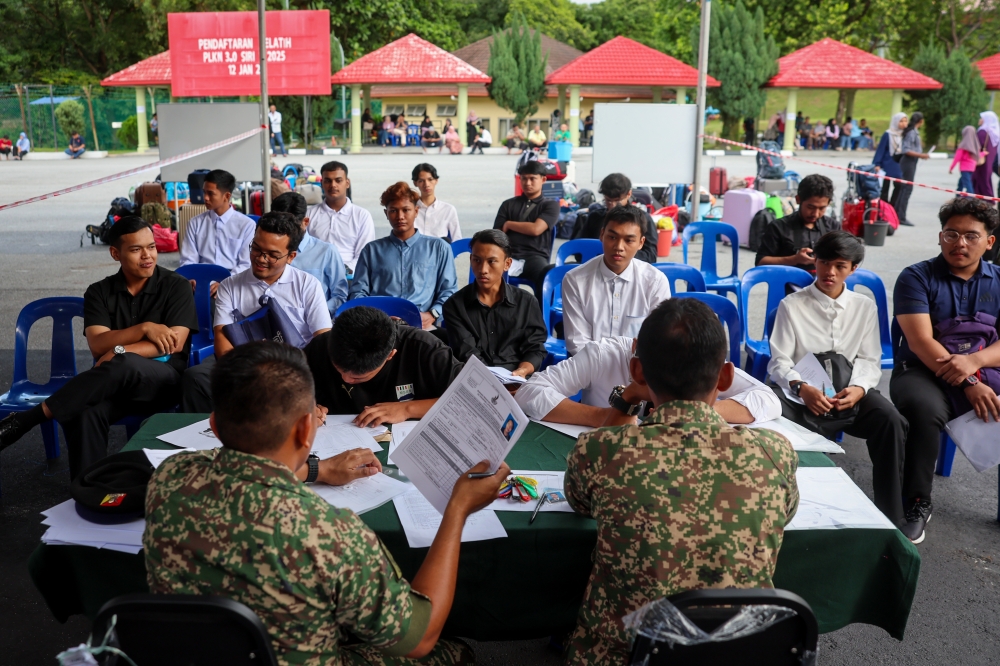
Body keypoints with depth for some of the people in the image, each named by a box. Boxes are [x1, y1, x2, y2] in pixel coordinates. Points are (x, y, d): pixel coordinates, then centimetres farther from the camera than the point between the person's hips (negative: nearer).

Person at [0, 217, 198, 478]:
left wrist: (120, 351, -19)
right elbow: (98, 345, -4)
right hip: (116, 383, 3)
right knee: (84, 413, -34)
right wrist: (144, 328, -19)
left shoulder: (176, 286, 1)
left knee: (122, 365, -37)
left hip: (165, 380, -3)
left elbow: (175, 344, -10)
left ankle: (23, 421, -29)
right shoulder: (99, 292, 9)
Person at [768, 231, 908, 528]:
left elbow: (869, 360, 7)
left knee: (890, 420, -28)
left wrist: (859, 388, -15)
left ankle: (891, 516, -14)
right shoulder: (792, 304, 4)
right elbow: (779, 361, -2)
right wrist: (801, 388, -22)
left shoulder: (865, 306, 13)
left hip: (849, 392, 2)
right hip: (803, 393, -2)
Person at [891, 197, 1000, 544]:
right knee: (925, 409, -36)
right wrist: (968, 385, -20)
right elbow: (921, 342, -11)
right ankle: (917, 505, -20)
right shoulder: (917, 277, 0)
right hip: (922, 372, -4)